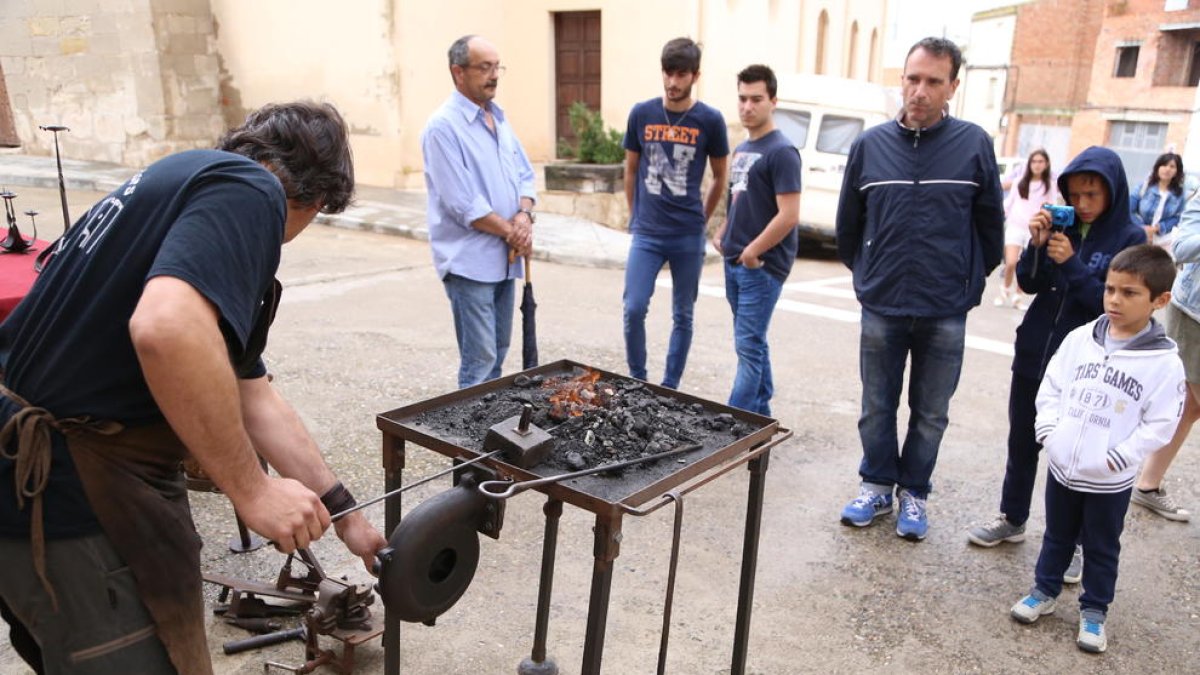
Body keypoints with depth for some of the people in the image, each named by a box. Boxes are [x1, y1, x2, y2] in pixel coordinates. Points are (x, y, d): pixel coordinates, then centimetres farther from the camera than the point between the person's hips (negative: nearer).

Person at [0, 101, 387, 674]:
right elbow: (166, 328, -34)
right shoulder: (247, 189, -12)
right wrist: (253, 490, -21)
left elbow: (254, 400, 19)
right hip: (75, 499, -10)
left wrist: (344, 514, 22)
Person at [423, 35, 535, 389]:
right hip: (470, 262, -8)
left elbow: (524, 174, 14)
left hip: (505, 258, 8)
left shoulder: (499, 117, 13)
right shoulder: (444, 126, -13)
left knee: (498, 353, 16)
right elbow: (463, 204, -18)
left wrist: (525, 215, -6)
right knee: (480, 360, -5)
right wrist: (512, 232, -11)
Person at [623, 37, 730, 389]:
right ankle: (637, 381, 14)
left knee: (682, 316, 7)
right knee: (634, 308, -7)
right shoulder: (641, 114, 2)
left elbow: (720, 177, 9)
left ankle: (669, 388, 22)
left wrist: (700, 219, 12)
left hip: (688, 237, 0)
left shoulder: (710, 120, -3)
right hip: (646, 234, 1)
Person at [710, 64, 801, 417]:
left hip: (762, 266, -8)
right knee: (753, 343, 14)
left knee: (748, 346, -6)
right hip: (735, 262, 8)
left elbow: (789, 216, -19)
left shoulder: (781, 152, -13)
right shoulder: (741, 149, 13)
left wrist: (753, 251, -14)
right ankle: (760, 415, 25)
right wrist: (722, 235, 8)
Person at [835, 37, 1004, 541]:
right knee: (877, 408, 12)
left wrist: (970, 281, 10)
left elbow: (990, 224, 5)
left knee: (930, 414, 11)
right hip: (881, 309, 1)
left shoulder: (974, 144, -4)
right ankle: (877, 486, 30)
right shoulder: (870, 145, 0)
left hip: (946, 313, -1)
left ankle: (914, 494, 29)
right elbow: (848, 224, 12)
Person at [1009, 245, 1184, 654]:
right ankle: (1044, 592, 38)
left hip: (1110, 480, -3)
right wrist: (1049, 430, -7)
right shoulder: (1079, 339, -3)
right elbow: (1051, 388, 4)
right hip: (1062, 466, 3)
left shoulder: (1164, 362, -13)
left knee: (1102, 548, 15)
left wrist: (1119, 457, -17)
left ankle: (1094, 611, 33)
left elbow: (1160, 423, -12)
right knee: (1056, 536, 21)